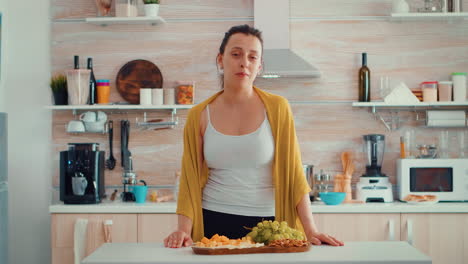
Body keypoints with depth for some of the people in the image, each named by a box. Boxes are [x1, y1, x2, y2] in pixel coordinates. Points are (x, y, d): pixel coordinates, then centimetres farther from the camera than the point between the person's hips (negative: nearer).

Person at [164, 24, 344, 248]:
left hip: (267, 223, 0)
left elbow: (293, 173, -3)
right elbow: (191, 179, 2)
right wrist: (184, 230, -12)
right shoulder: (199, 116, 0)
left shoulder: (277, 108, -3)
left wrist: (310, 229, -9)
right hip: (214, 224, 1)